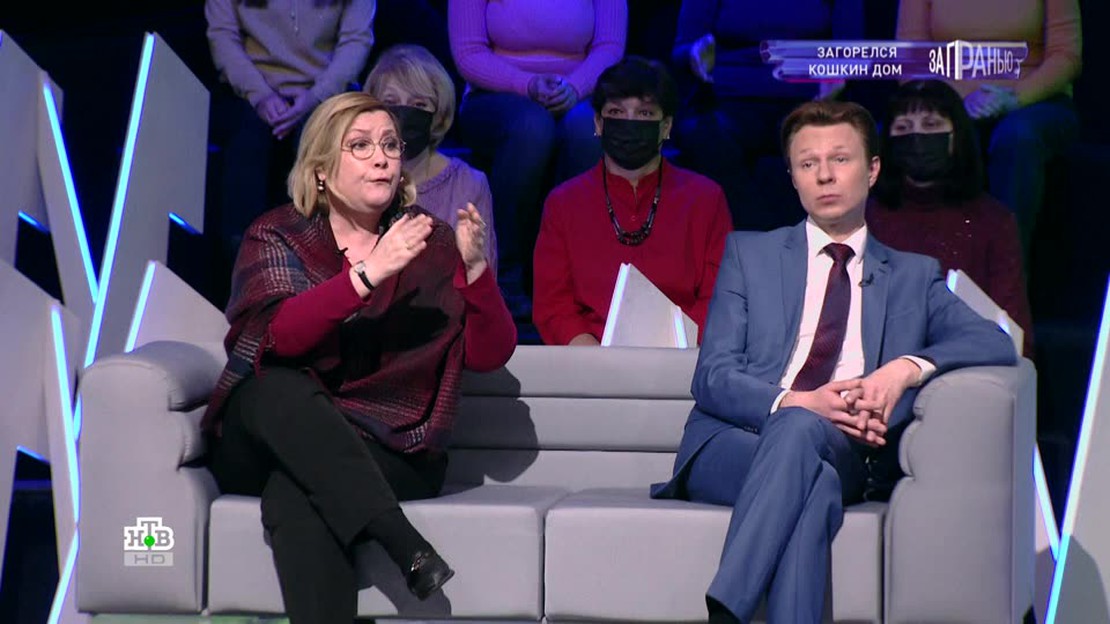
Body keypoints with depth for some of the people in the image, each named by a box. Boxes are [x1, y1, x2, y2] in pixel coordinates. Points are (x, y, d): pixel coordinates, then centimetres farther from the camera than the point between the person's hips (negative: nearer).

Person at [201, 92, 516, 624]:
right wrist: (369, 274, -25)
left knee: (296, 499, -34)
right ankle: (403, 543, -43)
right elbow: (278, 335, -14)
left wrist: (475, 269, -18)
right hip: (269, 436, 1)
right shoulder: (277, 237, 6)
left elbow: (490, 355, -1)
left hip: (385, 455, -1)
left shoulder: (431, 246, 8)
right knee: (281, 388, -35)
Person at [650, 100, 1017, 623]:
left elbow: (996, 343, 5)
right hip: (731, 445, 0)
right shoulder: (749, 254, 20)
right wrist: (797, 402, -14)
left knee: (800, 432, -37)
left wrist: (907, 366, -14)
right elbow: (712, 377, 7)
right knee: (813, 483, -36)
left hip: (845, 454, 0)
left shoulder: (913, 276, 23)